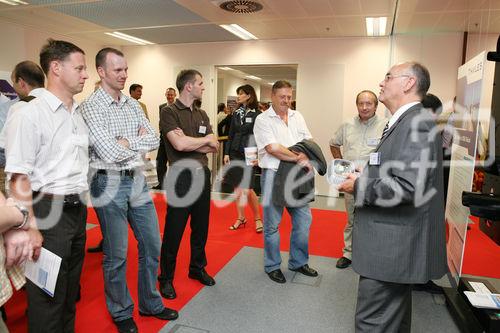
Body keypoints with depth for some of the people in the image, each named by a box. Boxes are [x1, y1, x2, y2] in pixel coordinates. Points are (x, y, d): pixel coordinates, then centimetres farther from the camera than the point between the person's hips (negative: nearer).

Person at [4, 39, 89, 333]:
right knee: (48, 295, 6)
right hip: (49, 210, -7)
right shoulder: (31, 113, -12)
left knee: (71, 289, 20)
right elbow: (19, 177, -16)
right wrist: (30, 228, -18)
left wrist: (82, 203, 16)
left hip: (78, 209, 7)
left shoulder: (79, 113, 10)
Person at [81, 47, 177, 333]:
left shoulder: (133, 104, 9)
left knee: (152, 245, 13)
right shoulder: (91, 106, -10)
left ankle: (151, 304, 33)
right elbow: (109, 153, -21)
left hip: (138, 180, 6)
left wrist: (127, 142, -13)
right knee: (116, 255, 7)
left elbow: (155, 140, 2)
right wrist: (140, 141, -6)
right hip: (110, 184, -6)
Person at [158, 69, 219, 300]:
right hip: (181, 176, -6)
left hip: (202, 174, 7)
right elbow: (179, 144, -22)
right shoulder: (169, 112, -8)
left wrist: (188, 141, -12)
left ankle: (197, 268, 35)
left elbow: (214, 148, 4)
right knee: (173, 231, 3)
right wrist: (205, 140, -6)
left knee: (201, 227, 16)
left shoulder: (202, 115, 12)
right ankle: (166, 278, 20)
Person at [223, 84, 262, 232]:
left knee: (247, 189, -7)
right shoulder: (236, 113, 10)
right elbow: (231, 135, 11)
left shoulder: (257, 114, -5)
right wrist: (226, 153, 6)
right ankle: (240, 218, 22)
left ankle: (257, 218, 13)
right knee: (237, 188, 8)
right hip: (234, 153, 5)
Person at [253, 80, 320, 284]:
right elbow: (272, 149, -16)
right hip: (273, 175, -5)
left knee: (303, 218, 11)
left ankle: (298, 262, 29)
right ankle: (272, 266, 22)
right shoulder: (263, 120, -5)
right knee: (272, 223, 5)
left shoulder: (297, 116, 12)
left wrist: (305, 156, -12)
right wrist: (299, 158, -15)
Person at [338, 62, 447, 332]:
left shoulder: (417, 122, -18)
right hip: (394, 245, 10)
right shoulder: (403, 122, 14)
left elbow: (405, 187, -28)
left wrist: (358, 186, -15)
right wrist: (363, 178, 5)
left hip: (393, 248, -10)